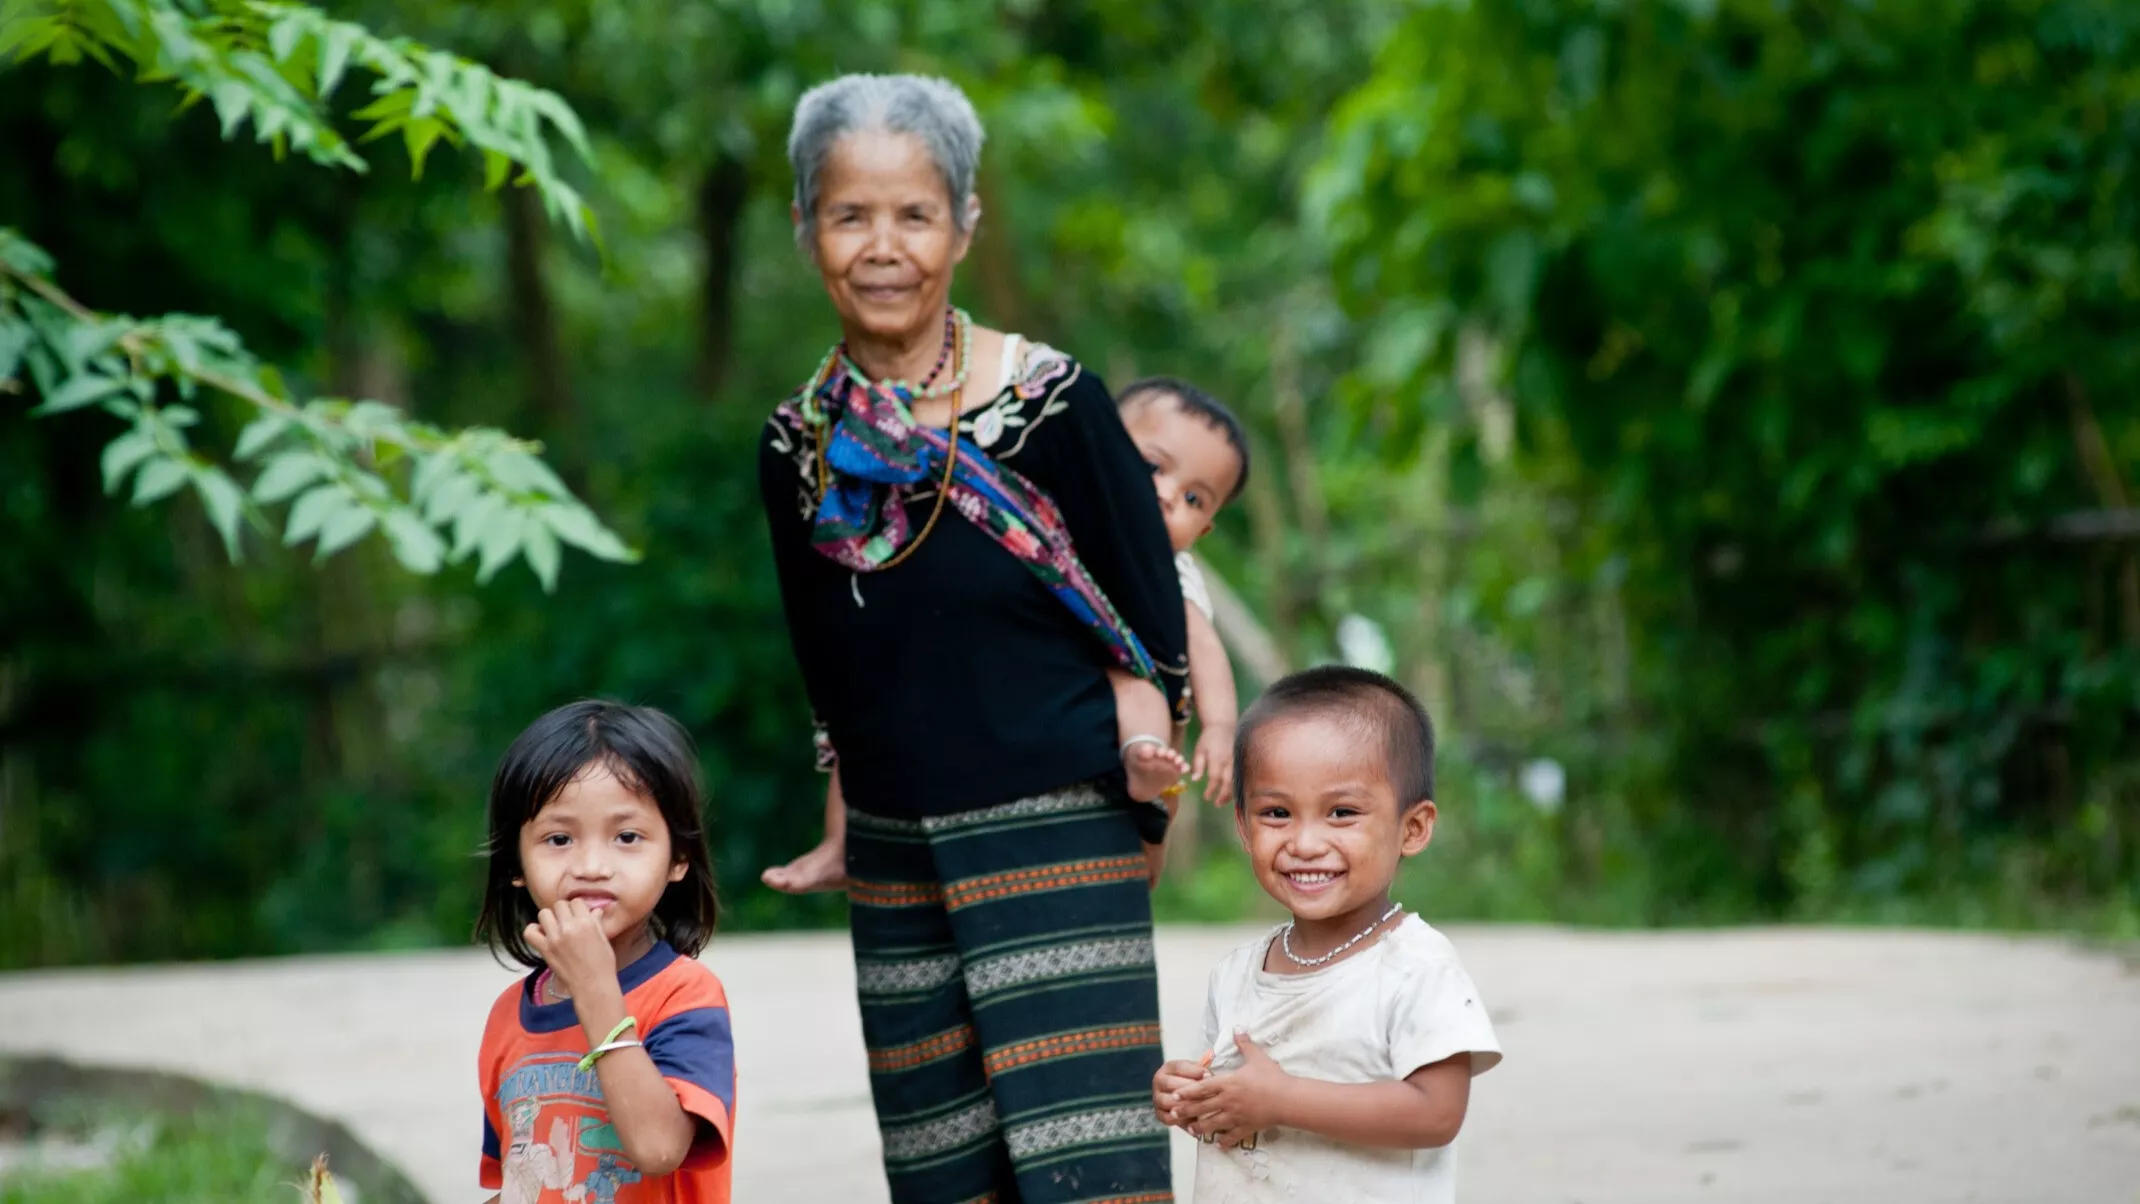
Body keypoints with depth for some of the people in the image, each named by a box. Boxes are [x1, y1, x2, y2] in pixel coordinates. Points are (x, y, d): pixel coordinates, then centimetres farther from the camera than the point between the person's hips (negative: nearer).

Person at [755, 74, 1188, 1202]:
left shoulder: (1051, 402, -8)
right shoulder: (799, 444, 4)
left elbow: (1155, 637, -2)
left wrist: (1131, 809, 1)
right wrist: (857, 829, 14)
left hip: (1061, 843, -4)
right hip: (893, 864, 5)